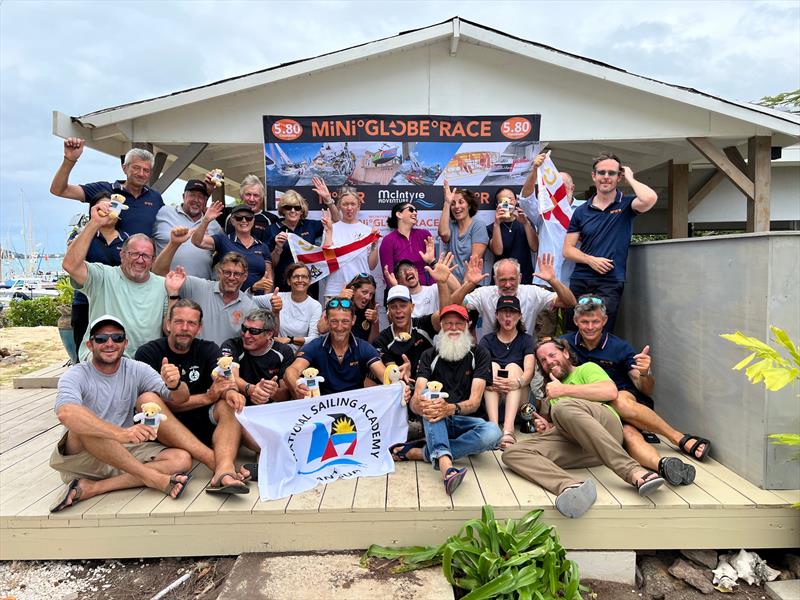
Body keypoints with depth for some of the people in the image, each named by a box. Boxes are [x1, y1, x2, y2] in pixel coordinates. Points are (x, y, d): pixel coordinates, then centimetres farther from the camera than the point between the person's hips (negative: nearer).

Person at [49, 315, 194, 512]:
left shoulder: (137, 370, 2)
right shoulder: (75, 376, -8)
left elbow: (181, 397, -8)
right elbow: (65, 413, -32)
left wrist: (175, 385, -34)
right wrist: (121, 433, -45)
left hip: (126, 455, 3)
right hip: (81, 458, -3)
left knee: (182, 459, -21)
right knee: (83, 424, -34)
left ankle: (92, 488, -24)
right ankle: (153, 477, -26)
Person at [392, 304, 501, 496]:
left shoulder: (479, 354, -1)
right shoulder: (430, 355, 2)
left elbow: (475, 401, -13)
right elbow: (415, 400, -11)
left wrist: (451, 408, -36)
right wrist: (421, 405, -38)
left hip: (465, 422, 0)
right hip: (435, 423, 1)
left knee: (492, 432, -32)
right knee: (429, 394, -30)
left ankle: (416, 452, -28)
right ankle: (446, 466, -51)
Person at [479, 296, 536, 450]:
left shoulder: (526, 340, 9)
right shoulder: (487, 340, 10)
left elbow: (529, 371, -11)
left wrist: (517, 383, -35)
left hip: (518, 399, 0)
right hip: (491, 399, 1)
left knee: (513, 367, -25)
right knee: (492, 365, -23)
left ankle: (508, 429, -47)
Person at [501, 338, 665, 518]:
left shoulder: (587, 368, 24)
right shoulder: (551, 392, 41)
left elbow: (611, 391, 1)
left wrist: (564, 390, 2)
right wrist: (548, 427, 10)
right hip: (574, 443, 5)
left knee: (563, 407, -39)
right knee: (512, 453, -21)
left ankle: (634, 472, -42)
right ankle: (570, 486, -49)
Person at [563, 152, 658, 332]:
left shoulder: (626, 205, 4)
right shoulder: (581, 211, 10)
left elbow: (650, 198, -20)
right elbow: (568, 249, 9)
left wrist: (630, 178, -3)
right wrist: (591, 260, -9)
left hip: (610, 283, -3)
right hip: (579, 281, 3)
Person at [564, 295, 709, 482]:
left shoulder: (619, 347, -2)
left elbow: (647, 391, -3)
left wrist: (645, 373, -26)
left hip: (629, 399, 0)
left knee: (620, 400, -36)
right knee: (627, 432, -33)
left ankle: (682, 440, -32)